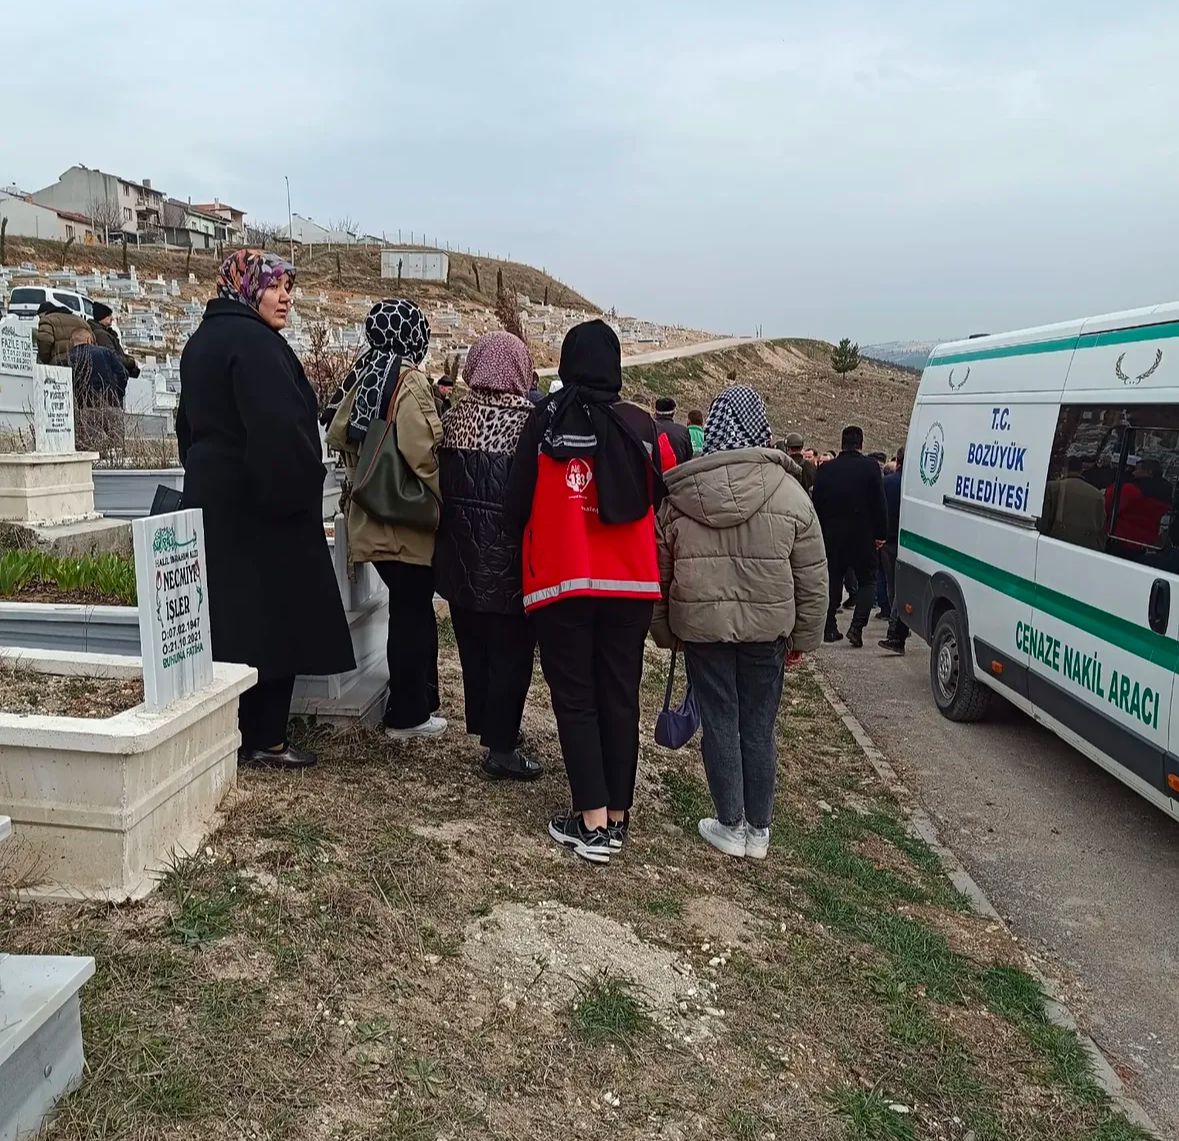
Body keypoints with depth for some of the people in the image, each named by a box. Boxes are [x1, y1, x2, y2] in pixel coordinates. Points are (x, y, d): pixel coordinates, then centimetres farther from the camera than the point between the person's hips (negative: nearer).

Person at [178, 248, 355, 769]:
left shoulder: (203, 340, 15)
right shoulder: (254, 342, -16)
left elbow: (189, 423, 21)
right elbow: (279, 430, -24)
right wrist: (301, 493, -16)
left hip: (213, 497, 10)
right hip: (261, 504, -10)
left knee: (228, 617, 13)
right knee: (272, 618, -2)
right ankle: (263, 739, 5)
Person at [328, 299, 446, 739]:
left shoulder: (362, 375, 8)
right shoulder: (410, 380, -15)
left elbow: (337, 434, 11)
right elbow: (422, 452, -23)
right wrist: (445, 496, -11)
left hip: (372, 517, 8)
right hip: (409, 520, -8)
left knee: (409, 610, 18)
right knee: (413, 613, 3)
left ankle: (417, 701, 29)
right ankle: (408, 715, 12)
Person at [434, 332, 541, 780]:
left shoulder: (454, 420, -1)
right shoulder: (527, 422, -14)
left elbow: (440, 486, 5)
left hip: (462, 556, 5)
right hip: (510, 558, -5)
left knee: (473, 645, 18)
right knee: (511, 650, 4)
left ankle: (485, 726, 31)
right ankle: (501, 748, 7)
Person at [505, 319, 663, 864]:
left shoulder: (544, 422, -4)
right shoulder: (641, 426, 1)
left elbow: (517, 502, -1)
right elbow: (662, 500, 7)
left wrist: (526, 551, 17)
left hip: (561, 580, -2)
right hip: (630, 581, 2)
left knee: (575, 698, 5)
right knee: (619, 696, 10)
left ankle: (591, 822, 2)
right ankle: (616, 817, 16)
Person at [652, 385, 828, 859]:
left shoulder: (677, 495, 0)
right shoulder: (790, 493, -3)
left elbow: (658, 570, 6)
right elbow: (812, 576, 1)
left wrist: (664, 631, 15)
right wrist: (805, 636, 10)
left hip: (701, 625, 0)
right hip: (767, 627, 0)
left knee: (719, 723, 10)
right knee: (759, 727, 11)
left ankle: (730, 827, 19)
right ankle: (758, 831, 23)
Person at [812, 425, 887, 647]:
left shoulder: (826, 469, 0)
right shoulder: (870, 466, -7)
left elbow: (817, 504, 4)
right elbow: (879, 503, -7)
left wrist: (821, 532, 11)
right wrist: (880, 534, 0)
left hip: (832, 535, 3)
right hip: (862, 535, -2)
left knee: (833, 581, 13)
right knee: (867, 581, 8)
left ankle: (829, 628, 14)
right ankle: (856, 626, -8)